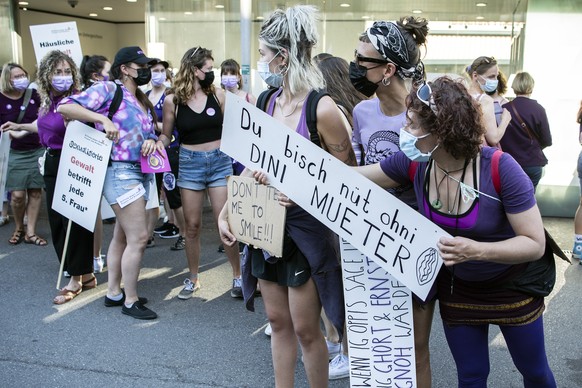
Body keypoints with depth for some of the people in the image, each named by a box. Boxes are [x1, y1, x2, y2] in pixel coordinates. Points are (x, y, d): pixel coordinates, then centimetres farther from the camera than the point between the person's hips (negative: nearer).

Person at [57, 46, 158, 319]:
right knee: (138, 237, -9)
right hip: (121, 171, -9)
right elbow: (65, 107, -15)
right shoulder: (109, 89, -8)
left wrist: (152, 141, -4)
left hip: (141, 171, 9)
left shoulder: (143, 100, 17)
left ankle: (114, 292, 27)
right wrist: (103, 119, -24)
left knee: (122, 235, 15)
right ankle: (130, 301, 4)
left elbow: (149, 133, 20)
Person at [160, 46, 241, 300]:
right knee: (192, 225, 7)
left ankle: (237, 276, 14)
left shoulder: (217, 95, 1)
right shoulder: (172, 101, -3)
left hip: (219, 161, 1)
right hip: (190, 163, 0)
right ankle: (193, 279, 24)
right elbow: (166, 137, 6)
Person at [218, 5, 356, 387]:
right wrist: (225, 213, 1)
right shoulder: (266, 101, 2)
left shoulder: (322, 109, -17)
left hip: (306, 227, -6)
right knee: (278, 321, 17)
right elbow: (251, 166, 8)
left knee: (305, 328, 6)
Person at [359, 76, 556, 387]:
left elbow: (535, 244, -28)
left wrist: (476, 250, -42)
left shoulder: (500, 169, -32)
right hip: (456, 286, 3)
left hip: (512, 284, -2)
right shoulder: (414, 163, -20)